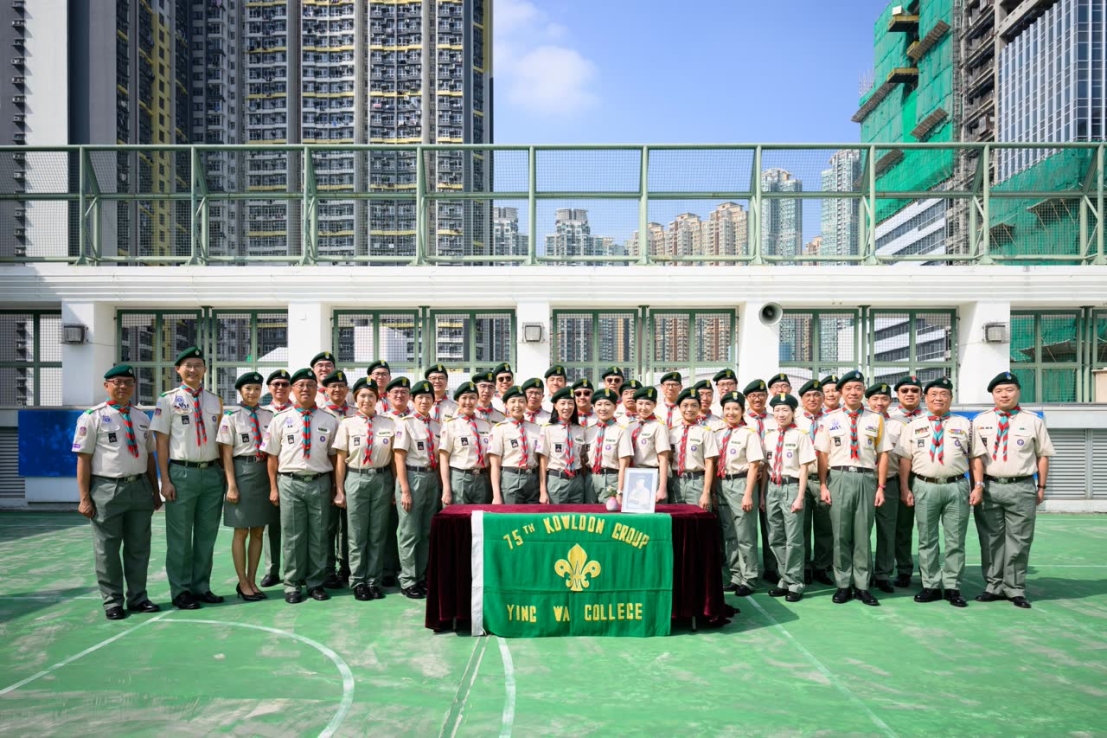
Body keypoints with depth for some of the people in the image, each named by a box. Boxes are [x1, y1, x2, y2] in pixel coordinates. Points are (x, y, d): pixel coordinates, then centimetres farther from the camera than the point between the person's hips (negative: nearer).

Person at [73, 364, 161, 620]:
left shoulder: (142, 418, 11)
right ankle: (112, 601, 17)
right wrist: (84, 498, -11)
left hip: (140, 487, 5)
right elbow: (83, 459, -7)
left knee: (139, 547, 11)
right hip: (107, 489, -5)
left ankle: (138, 597, 22)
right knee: (107, 549, 5)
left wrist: (155, 491, 12)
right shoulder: (93, 416, -4)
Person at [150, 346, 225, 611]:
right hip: (182, 472, -3)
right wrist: (165, 480, -8)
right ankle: (181, 591, 15)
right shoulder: (168, 400, -1)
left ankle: (201, 587, 22)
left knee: (207, 534, 10)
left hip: (212, 473, 4)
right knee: (180, 537, 4)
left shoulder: (215, 401, 9)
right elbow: (161, 442, -2)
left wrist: (225, 472, 5)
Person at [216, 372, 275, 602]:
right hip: (243, 471, -4)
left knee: (258, 531, 10)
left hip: (265, 472, 4)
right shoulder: (231, 417, -4)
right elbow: (227, 453, -6)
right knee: (241, 531, 4)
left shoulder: (268, 416, 6)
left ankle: (252, 580, 22)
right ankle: (242, 583, 16)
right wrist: (231, 485, -11)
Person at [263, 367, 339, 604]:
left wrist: (335, 487, 5)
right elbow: (273, 456, 6)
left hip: (320, 482, 1)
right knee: (292, 536, 4)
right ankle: (292, 585, 15)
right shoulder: (281, 420, 5)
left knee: (319, 536, 7)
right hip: (290, 482, -1)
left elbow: (334, 456, 7)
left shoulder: (329, 421, 5)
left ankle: (316, 583, 19)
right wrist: (273, 487, 2)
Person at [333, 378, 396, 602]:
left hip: (382, 479, 1)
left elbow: (395, 456, 4)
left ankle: (374, 581, 19)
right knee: (357, 534, 6)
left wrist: (397, 486, 2)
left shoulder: (389, 423, 2)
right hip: (356, 479, -1)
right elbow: (340, 458, 1)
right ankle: (358, 582, 18)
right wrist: (339, 490, -1)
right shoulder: (347, 423, 0)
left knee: (378, 534, 8)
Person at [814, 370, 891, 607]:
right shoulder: (830, 419, 6)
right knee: (840, 534, 4)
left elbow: (882, 454, 6)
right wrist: (823, 485, -3)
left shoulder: (875, 420, 7)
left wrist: (881, 487, 0)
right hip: (839, 478, 0)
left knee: (863, 534, 6)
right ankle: (843, 585, 15)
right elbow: (823, 454, 4)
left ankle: (862, 585, 16)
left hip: (866, 479, 0)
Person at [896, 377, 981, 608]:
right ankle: (931, 586, 14)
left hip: (957, 487, 0)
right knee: (927, 540, 6)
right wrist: (905, 488, -2)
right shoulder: (914, 426, 8)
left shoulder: (964, 424, 9)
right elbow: (905, 459, 5)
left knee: (955, 541, 5)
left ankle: (952, 587, 14)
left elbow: (976, 457, 6)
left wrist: (978, 486, -3)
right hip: (925, 487, 0)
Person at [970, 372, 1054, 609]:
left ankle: (1015, 590, 14)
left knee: (1018, 542, 4)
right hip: (989, 487, 1)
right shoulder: (980, 421, 5)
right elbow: (977, 456, 0)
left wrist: (1041, 487, 4)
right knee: (991, 540, 7)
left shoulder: (1033, 421, 5)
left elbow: (1043, 455, 7)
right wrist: (978, 486, -8)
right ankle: (994, 586, 17)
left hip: (1022, 488, -1)